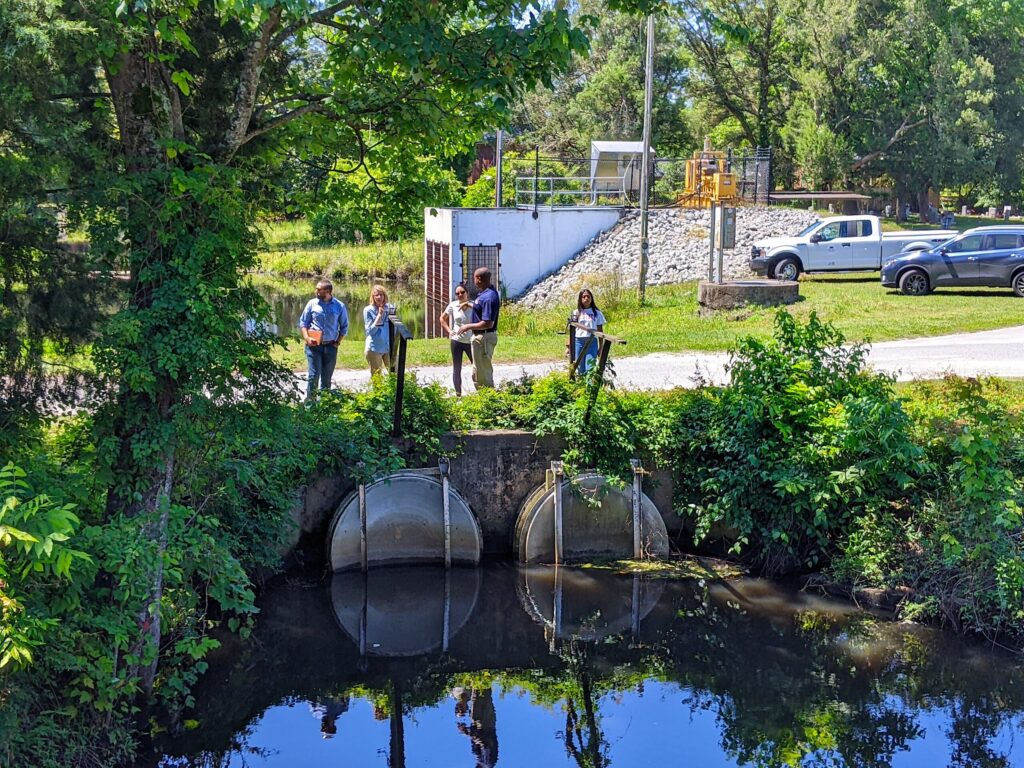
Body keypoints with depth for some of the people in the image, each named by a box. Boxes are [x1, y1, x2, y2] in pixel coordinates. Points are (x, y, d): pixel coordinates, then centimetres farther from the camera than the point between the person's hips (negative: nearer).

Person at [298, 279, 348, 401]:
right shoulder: (312, 304, 2)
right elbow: (303, 322, 6)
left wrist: (338, 342, 2)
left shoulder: (339, 306, 2)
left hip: (330, 346, 1)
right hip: (313, 345, -1)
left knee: (327, 377, 8)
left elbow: (344, 326, 10)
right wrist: (307, 338, -8)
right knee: (314, 375, -10)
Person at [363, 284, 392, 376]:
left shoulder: (389, 308, 5)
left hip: (389, 347, 3)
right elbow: (371, 330, -12)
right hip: (375, 349, -3)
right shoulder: (368, 310, -5)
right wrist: (379, 315, -17)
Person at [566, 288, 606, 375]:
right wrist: (569, 344, -3)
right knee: (580, 368, 2)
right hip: (578, 341, 1)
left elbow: (600, 331, 10)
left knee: (590, 369, -11)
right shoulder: (576, 313, 9)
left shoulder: (597, 313, 8)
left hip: (592, 342, -1)